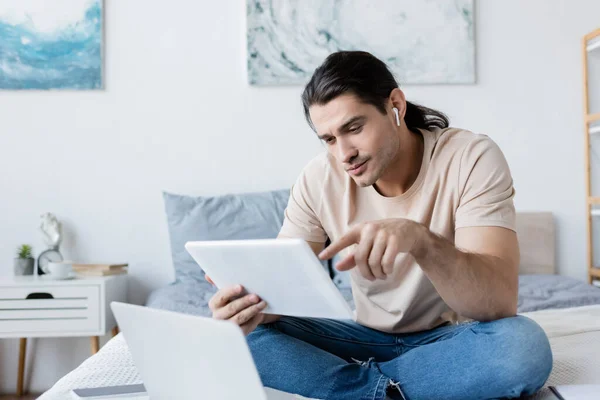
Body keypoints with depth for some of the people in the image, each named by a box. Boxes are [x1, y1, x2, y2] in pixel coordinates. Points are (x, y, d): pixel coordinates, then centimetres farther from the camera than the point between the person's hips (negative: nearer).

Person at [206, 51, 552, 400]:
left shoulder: (471, 158, -21)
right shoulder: (318, 179, -10)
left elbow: (500, 301, -31)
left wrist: (418, 239, -51)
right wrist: (252, 302, -35)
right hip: (370, 337, 3)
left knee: (523, 346, -36)